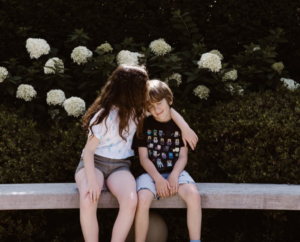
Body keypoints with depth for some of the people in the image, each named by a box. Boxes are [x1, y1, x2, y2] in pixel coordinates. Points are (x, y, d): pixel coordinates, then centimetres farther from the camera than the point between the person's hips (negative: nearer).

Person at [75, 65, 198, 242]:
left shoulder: (136, 109, 3)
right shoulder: (105, 115, -12)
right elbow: (88, 150, -14)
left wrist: (186, 128, 3)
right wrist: (92, 180, -27)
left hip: (120, 165, 4)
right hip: (94, 162, -3)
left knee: (131, 201, -32)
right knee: (88, 201, -37)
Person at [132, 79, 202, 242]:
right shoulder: (145, 125, 3)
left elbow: (183, 156, 3)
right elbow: (143, 158, -1)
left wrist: (174, 176, -16)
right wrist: (158, 179, -15)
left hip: (175, 172, 1)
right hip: (151, 173, -1)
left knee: (194, 195, -29)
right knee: (142, 199, -33)